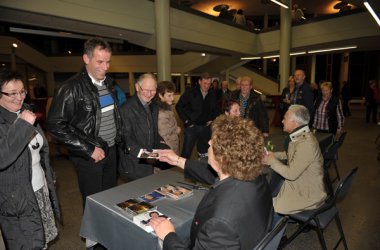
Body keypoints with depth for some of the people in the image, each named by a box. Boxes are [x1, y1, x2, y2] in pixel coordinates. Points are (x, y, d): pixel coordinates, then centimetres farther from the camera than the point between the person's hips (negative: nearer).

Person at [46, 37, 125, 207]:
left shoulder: (109, 83, 7)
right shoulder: (73, 88, -14)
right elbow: (55, 125, -17)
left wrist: (120, 142, 9)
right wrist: (89, 149, -17)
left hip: (111, 150, 6)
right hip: (89, 156, -6)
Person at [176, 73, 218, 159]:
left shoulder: (212, 94, 4)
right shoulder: (190, 93, -9)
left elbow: (215, 108, 21)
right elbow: (179, 106, -3)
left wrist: (212, 119, 9)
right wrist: (186, 121, -6)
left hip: (205, 127, 4)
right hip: (192, 126, -4)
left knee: (204, 152, 12)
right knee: (186, 152, -1)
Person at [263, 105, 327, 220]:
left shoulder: (306, 144, -30)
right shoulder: (300, 135, -1)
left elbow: (291, 174, -26)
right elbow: (289, 154, 16)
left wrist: (271, 161, -14)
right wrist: (272, 155, 1)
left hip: (307, 193, -9)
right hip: (298, 183, 9)